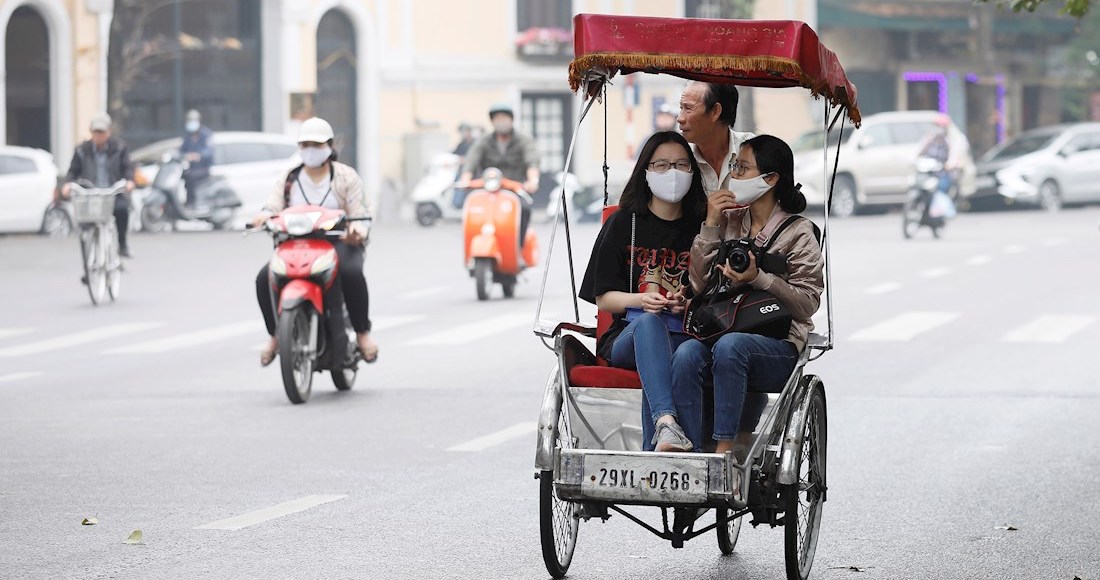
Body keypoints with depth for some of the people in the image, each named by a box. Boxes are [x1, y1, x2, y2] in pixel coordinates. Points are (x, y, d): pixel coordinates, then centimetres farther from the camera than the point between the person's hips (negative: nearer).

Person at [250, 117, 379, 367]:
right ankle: (276, 335, -5)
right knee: (265, 278, -22)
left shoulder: (346, 176, 7)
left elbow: (359, 212, -1)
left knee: (352, 273, -37)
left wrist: (357, 230, -25)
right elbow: (276, 204, 2)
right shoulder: (290, 178, 15)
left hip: (339, 242, -3)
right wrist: (265, 215, -24)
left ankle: (362, 332, -22)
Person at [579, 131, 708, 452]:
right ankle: (667, 421, -60)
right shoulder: (623, 224, 11)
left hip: (686, 337, 0)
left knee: (654, 364, -37)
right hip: (627, 338, 0)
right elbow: (604, 298, 8)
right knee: (648, 321, -38)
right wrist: (641, 300, -12)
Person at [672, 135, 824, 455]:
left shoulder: (798, 233, 4)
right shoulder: (729, 222, 19)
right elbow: (699, 282, 10)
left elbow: (808, 303, -4)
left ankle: (724, 449, -36)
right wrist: (710, 225, 3)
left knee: (729, 345, -37)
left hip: (778, 345, -4)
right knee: (686, 355, -29)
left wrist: (758, 278, -17)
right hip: (720, 329, 4)